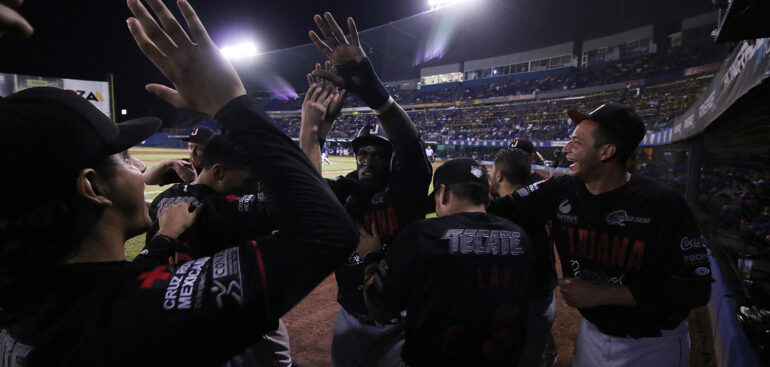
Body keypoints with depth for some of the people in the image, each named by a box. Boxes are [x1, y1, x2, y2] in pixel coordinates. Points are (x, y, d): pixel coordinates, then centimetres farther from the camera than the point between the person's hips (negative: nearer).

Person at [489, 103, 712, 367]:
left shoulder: (664, 205, -21)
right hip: (591, 333, 3)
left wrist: (603, 294, -24)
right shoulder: (561, 191, -11)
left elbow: (696, 290, -20)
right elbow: (501, 209, -8)